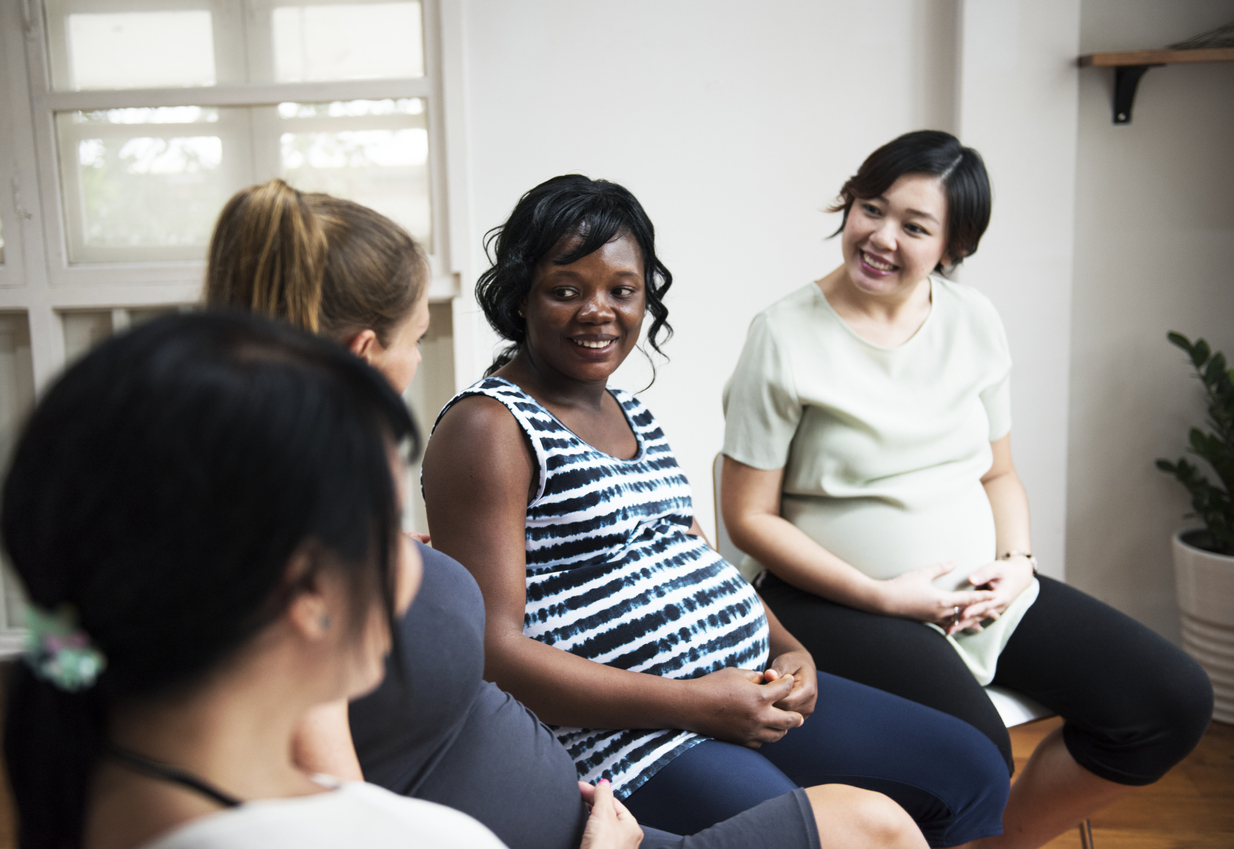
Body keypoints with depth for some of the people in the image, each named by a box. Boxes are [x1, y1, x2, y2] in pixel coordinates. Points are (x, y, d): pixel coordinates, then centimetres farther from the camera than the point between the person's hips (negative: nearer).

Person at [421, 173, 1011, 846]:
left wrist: (787, 650, 1)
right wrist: (693, 704, -19)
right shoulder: (487, 428, -10)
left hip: (749, 688, 9)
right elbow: (489, 648, -17)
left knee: (970, 771, 9)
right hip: (623, 735, -8)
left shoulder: (630, 413, 16)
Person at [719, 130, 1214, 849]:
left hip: (981, 592, 6)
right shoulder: (785, 337, -9)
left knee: (1176, 701, -5)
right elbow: (750, 517, -9)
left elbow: (998, 471, 16)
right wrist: (880, 595, -15)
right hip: (839, 599, -6)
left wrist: (1017, 561, -4)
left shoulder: (975, 321, 7)